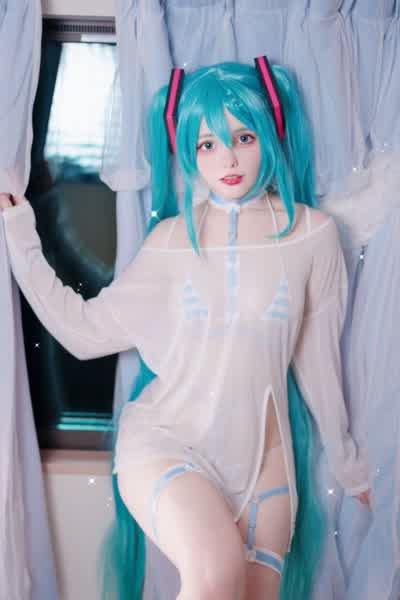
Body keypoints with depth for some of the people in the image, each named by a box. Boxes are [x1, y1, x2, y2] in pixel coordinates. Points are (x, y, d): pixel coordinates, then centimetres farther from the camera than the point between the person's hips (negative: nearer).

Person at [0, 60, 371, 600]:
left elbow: (318, 359, 8)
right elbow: (84, 331, 0)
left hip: (262, 457, 2)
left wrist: (348, 463, 16)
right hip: (167, 439, -2)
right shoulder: (172, 239, 0)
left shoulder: (312, 233, -2)